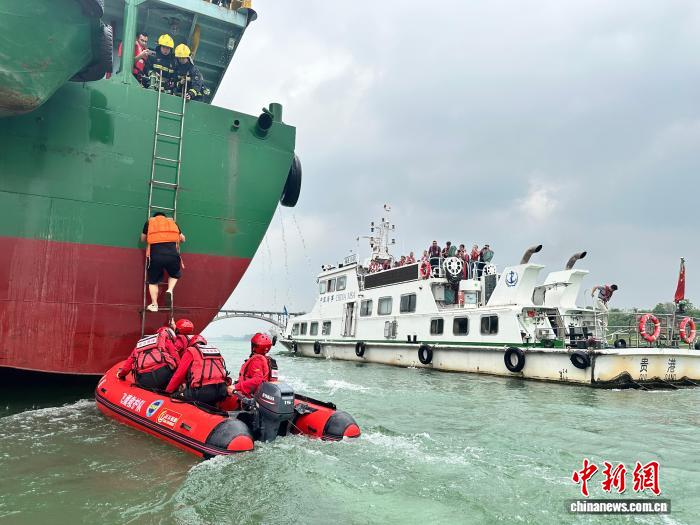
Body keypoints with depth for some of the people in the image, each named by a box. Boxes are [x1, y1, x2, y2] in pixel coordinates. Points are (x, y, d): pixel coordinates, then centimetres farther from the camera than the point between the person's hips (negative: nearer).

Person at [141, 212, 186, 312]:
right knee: (175, 274, 28)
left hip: (156, 254, -1)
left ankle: (154, 304, 13)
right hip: (172, 253, 1)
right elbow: (182, 239, 33)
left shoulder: (150, 221, 23)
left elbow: (143, 239, 31)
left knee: (153, 281, 19)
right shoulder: (172, 222, 26)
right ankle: (170, 290, 5)